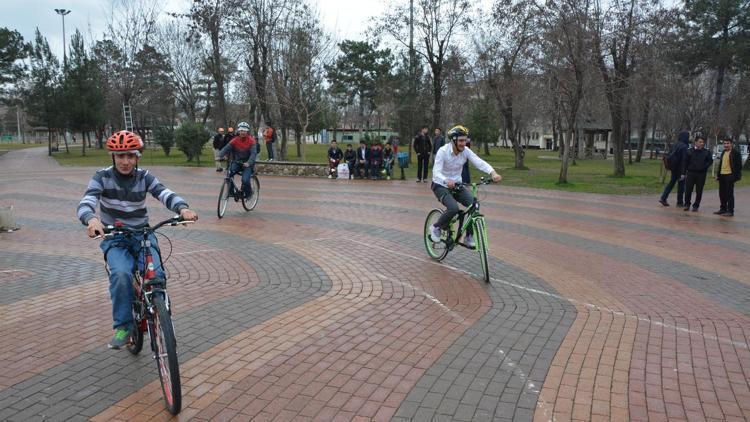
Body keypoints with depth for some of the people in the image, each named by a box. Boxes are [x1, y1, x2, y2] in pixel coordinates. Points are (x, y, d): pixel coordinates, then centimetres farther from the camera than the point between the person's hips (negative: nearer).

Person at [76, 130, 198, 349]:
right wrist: (91, 220, -48)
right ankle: (123, 326, -12)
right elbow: (85, 205, -23)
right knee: (121, 274, -30)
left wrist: (183, 208, -42)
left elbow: (167, 195, -19)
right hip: (114, 237, -1)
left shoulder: (145, 177, -4)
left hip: (142, 234, 1)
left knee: (155, 274, -23)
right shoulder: (102, 177, -9)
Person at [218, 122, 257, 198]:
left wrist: (249, 163, -38)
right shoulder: (235, 140, -2)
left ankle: (248, 193, 8)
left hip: (247, 164, -3)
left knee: (245, 180, -23)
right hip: (237, 162, 3)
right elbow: (226, 148, -9)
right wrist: (220, 156, -27)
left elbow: (253, 153, -21)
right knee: (229, 173, -24)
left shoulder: (251, 141, -10)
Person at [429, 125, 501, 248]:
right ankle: (436, 228, 0)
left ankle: (468, 237, 0)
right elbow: (436, 172, -31)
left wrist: (493, 173, -40)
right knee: (453, 208, -30)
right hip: (441, 186, -5)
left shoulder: (466, 151, -10)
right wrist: (447, 181, -52)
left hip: (457, 185, 5)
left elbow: (480, 163, -21)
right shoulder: (443, 151, -22)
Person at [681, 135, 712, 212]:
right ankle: (687, 204, 15)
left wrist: (705, 167, -4)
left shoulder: (706, 152, 3)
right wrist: (684, 173, -1)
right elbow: (685, 162, 2)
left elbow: (710, 160, 12)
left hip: (701, 174, 1)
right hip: (690, 173, -1)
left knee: (699, 191, 5)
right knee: (688, 190, -1)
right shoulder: (690, 151, 1)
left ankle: (696, 205, 15)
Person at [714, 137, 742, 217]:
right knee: (722, 193, 11)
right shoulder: (723, 152, 16)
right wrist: (718, 175, 15)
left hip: (729, 175, -7)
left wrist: (735, 176, -16)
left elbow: (739, 165, -10)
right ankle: (723, 209, 21)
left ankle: (730, 211, 2)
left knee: (729, 194, -4)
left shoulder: (736, 153, -7)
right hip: (722, 175, 7)